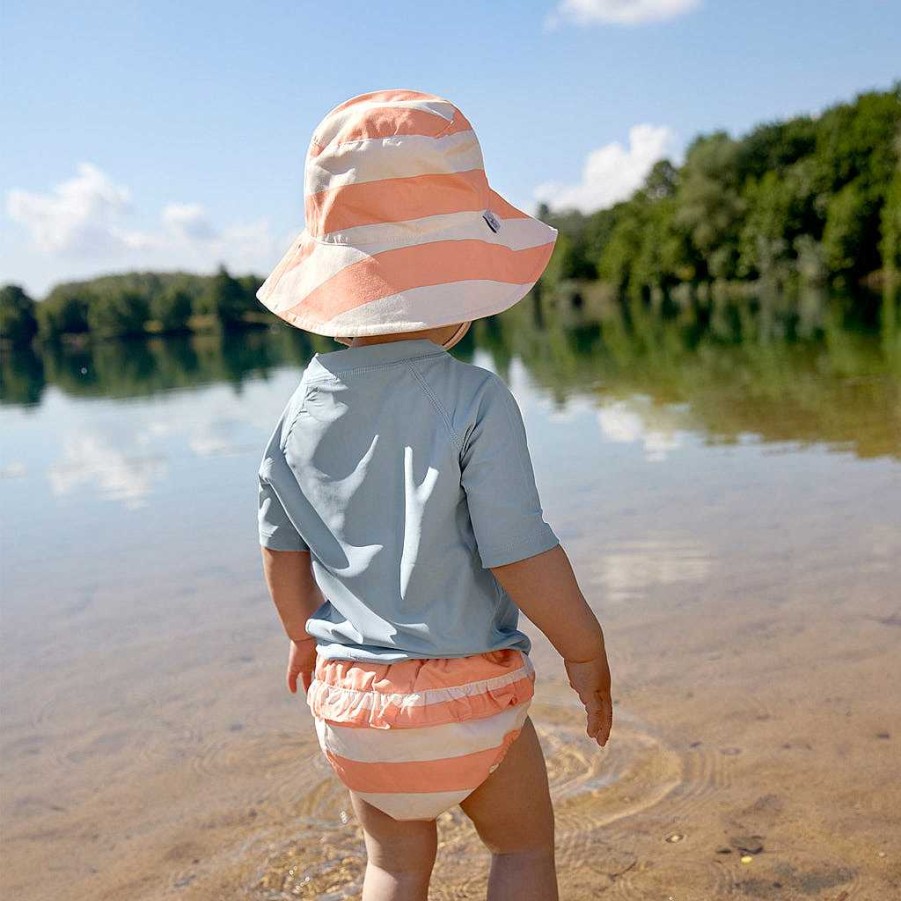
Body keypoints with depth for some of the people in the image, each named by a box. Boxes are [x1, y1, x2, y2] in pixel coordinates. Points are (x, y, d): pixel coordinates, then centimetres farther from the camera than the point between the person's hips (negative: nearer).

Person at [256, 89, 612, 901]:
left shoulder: (305, 406, -3)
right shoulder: (474, 400, -20)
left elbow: (283, 551, 6)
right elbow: (520, 554, -19)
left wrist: (306, 636, 23)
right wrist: (586, 650, -4)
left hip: (350, 691, 5)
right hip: (463, 688, -4)